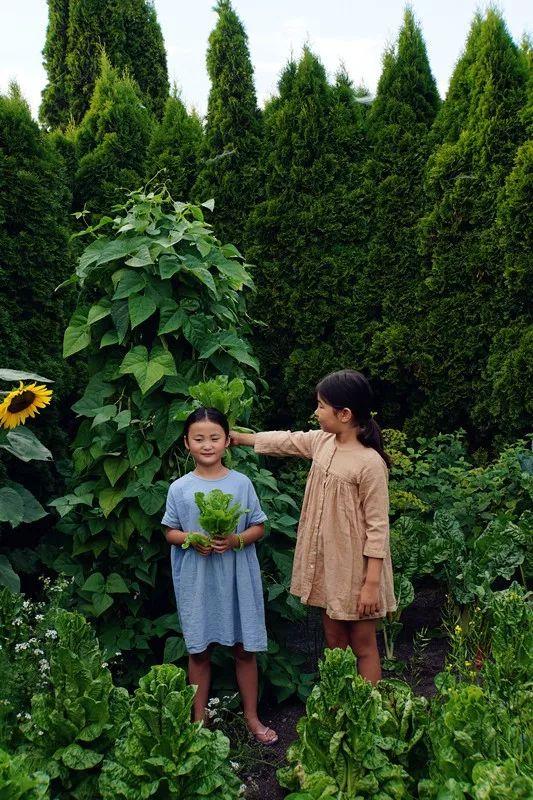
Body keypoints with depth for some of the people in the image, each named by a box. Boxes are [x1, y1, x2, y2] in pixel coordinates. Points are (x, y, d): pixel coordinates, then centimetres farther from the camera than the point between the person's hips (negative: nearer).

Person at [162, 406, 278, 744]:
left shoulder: (242, 483, -2)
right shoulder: (179, 488, -2)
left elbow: (258, 528, 2)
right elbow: (170, 532, 4)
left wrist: (235, 541, -17)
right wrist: (193, 540, -16)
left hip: (237, 578, 0)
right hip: (197, 580, 0)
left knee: (245, 648, 9)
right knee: (199, 650, 11)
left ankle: (252, 716, 26)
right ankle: (200, 717, 27)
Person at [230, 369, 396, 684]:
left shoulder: (370, 463, -23)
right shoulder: (322, 442, -1)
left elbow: (378, 527, -21)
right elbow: (285, 441, 17)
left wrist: (372, 582, -19)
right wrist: (240, 437, 23)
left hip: (356, 567, -7)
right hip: (327, 562, 8)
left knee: (363, 646, 8)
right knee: (334, 640, 19)